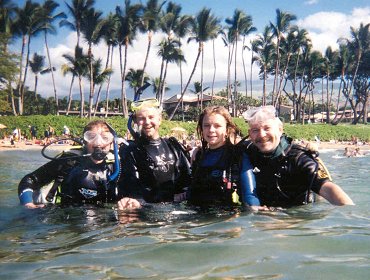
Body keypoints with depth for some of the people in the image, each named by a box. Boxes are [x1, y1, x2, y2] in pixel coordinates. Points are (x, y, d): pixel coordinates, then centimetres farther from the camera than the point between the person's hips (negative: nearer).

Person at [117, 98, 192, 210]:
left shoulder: (173, 145, 18)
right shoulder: (129, 150, 7)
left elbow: (189, 176, 17)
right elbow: (130, 182, -7)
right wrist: (137, 200, -29)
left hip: (180, 205, 2)